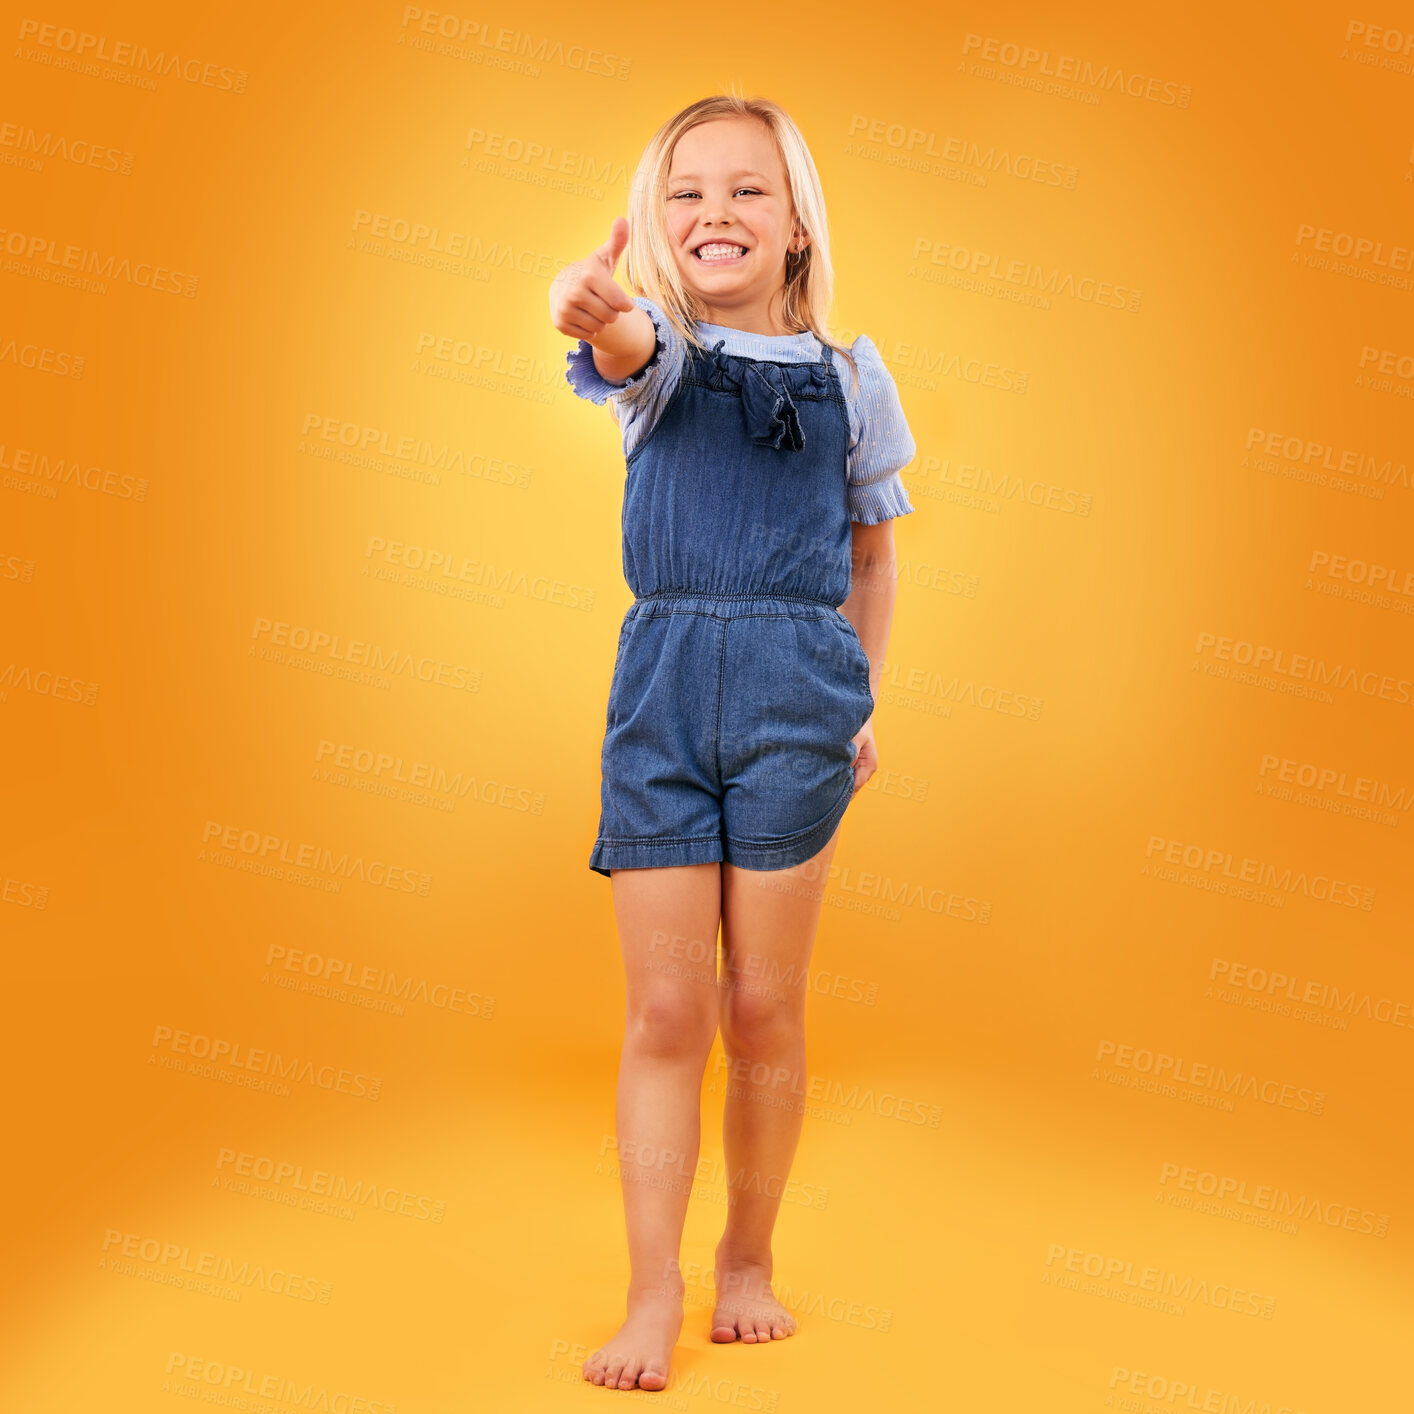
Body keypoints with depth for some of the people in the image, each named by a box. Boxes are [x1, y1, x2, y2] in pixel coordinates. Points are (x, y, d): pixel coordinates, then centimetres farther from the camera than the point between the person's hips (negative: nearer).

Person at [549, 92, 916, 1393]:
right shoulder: (657, 349, 4)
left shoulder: (848, 377, 7)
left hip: (795, 689, 0)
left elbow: (873, 555, 17)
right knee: (664, 1010, 1)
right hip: (662, 684, 0)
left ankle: (749, 1261, 27)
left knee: (762, 1007, 6)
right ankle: (653, 1297, 12)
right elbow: (627, 344, -23)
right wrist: (589, 306, -46)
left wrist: (864, 701, 10)